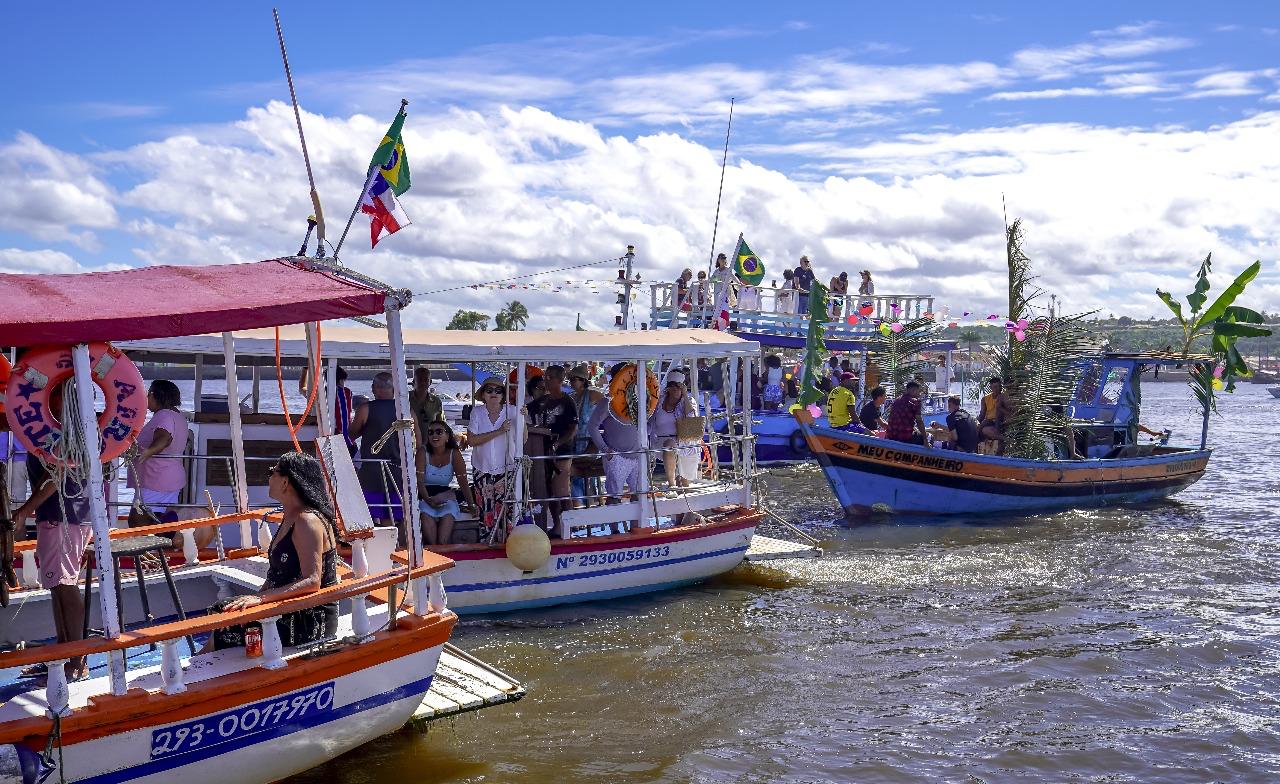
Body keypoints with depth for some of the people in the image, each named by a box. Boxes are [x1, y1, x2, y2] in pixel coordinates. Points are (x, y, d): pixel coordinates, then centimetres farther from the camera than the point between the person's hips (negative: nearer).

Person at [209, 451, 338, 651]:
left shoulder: (308, 521, -19)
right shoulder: (289, 518, 13)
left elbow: (311, 582, -28)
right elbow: (276, 576, 16)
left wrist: (260, 598, -32)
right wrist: (253, 599, 2)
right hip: (289, 613, 9)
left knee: (220, 638, -11)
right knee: (220, 611, 6)